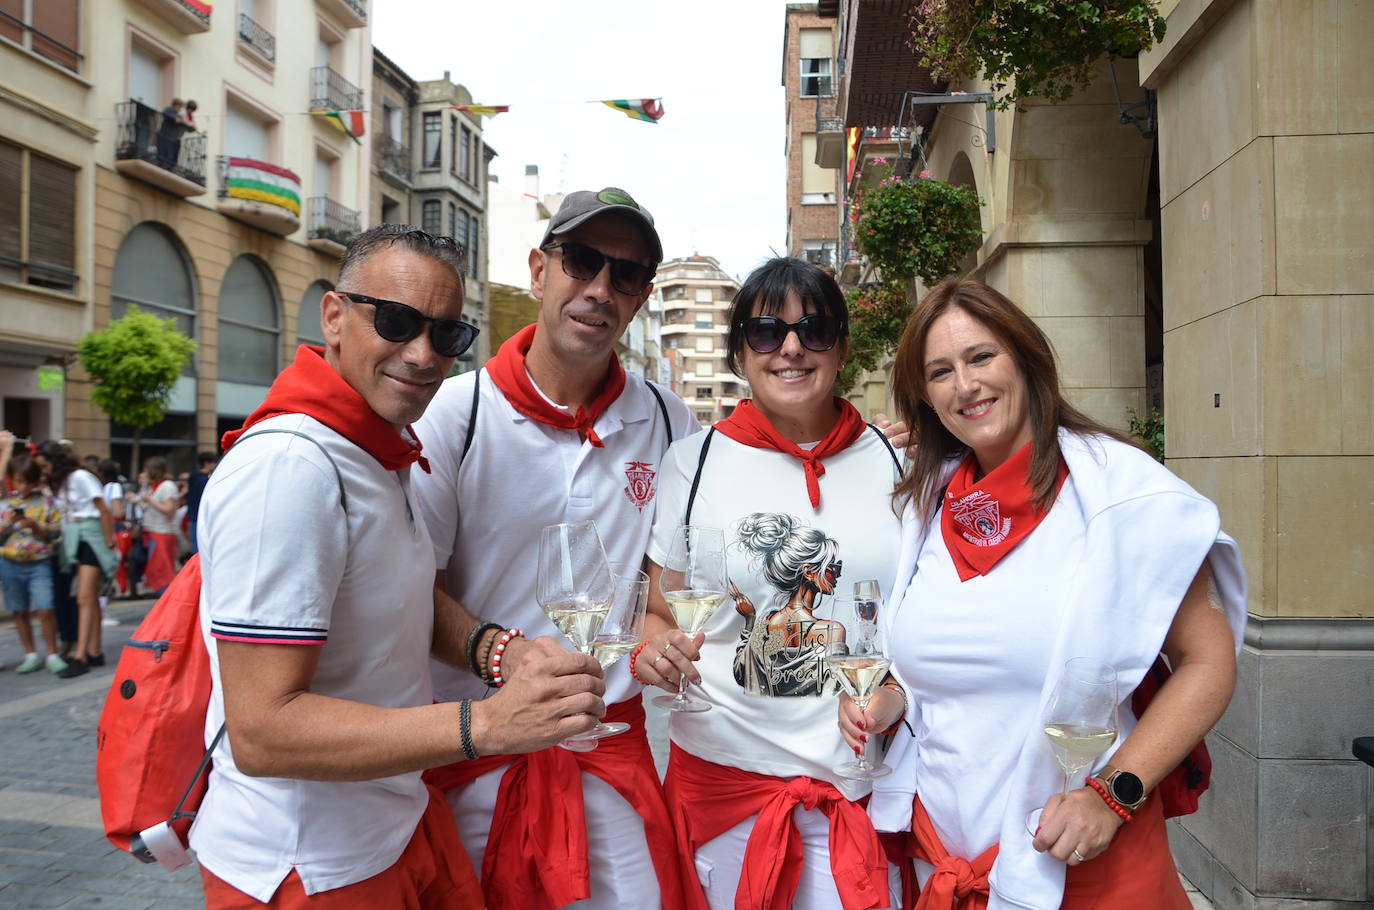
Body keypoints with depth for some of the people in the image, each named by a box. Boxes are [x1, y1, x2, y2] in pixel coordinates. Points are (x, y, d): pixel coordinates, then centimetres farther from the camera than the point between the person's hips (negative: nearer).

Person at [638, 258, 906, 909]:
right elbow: (658, 612, 5)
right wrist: (654, 651, -17)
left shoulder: (893, 463, 2)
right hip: (723, 776, -1)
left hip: (865, 783, 1)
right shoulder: (694, 461, -1)